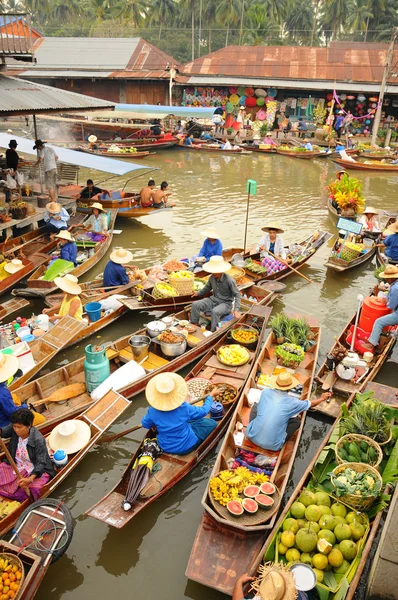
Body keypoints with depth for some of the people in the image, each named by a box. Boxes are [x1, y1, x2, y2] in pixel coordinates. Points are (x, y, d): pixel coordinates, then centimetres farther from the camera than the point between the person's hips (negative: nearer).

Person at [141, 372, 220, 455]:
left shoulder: (152, 411, -21)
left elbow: (145, 424, 0)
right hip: (186, 447, -4)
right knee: (212, 423, 7)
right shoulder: (184, 408, -28)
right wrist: (211, 396, 6)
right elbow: (203, 411, -10)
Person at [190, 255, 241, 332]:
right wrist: (199, 293, 11)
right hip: (213, 300, 6)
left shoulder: (229, 280, -21)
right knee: (195, 304, -11)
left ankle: (213, 332, -22)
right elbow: (207, 288, 20)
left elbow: (237, 294, -15)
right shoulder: (212, 277, -4)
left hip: (225, 303, -6)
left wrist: (236, 310, -25)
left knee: (215, 311, -38)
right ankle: (194, 326, -1)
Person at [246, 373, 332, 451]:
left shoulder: (265, 392, -2)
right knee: (296, 421, 15)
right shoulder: (292, 402, -9)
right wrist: (322, 398, 34)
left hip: (252, 437, 3)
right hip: (272, 446, -2)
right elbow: (311, 403, 13)